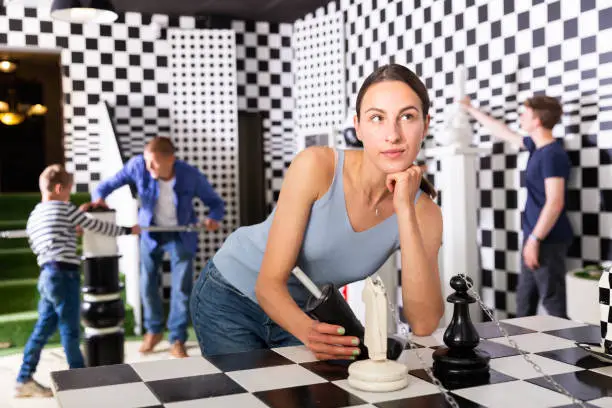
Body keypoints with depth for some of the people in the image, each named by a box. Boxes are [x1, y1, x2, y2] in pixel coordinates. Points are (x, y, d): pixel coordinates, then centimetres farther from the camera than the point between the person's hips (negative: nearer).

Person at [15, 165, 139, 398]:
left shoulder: (34, 216, 18)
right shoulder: (65, 209, -4)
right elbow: (96, 226, 0)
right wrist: (126, 230, 12)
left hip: (46, 275, 8)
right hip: (63, 274, -8)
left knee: (43, 328, 12)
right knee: (70, 330, 0)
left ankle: (24, 379, 16)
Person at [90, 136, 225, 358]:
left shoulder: (191, 176, -27)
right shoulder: (138, 165, -25)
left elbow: (216, 203, -14)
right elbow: (109, 184, -14)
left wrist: (214, 218, -36)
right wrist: (98, 197, -36)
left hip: (181, 234, -2)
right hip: (151, 232, 2)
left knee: (182, 287, -3)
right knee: (147, 283, 11)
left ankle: (177, 340, 13)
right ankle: (153, 330, 35)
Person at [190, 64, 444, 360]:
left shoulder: (424, 213, -17)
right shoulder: (316, 166, -27)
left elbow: (424, 324, -28)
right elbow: (268, 283, -25)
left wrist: (405, 211, -33)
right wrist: (309, 331, -47)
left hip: (302, 310, 3)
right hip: (232, 295, -3)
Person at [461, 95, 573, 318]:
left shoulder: (552, 154, -17)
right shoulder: (537, 146, 11)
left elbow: (555, 203, -23)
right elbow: (503, 133, 26)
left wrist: (534, 239, -21)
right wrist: (471, 110, 34)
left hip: (548, 240, -9)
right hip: (536, 237, 10)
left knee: (554, 303, -7)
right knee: (525, 300, 15)